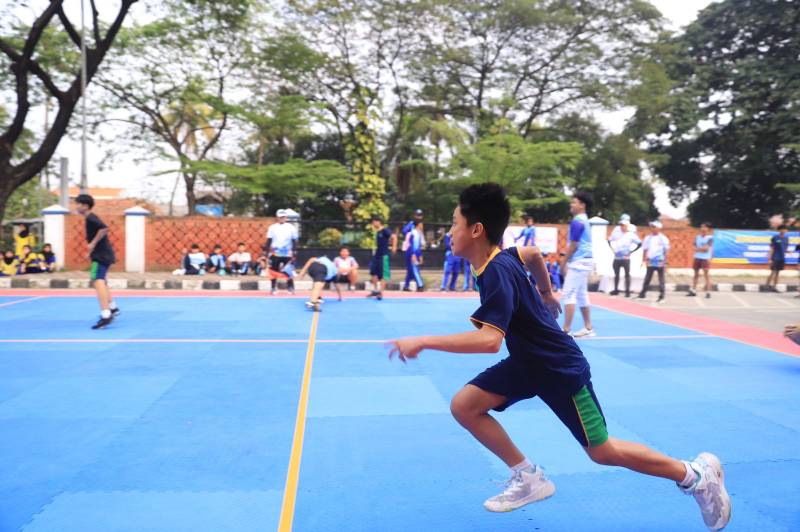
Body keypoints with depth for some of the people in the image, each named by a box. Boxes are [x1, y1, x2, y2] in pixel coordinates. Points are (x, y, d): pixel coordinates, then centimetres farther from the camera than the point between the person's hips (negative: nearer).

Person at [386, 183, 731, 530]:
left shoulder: (497, 272, -31)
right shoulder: (502, 256, -4)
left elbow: (490, 340, -43)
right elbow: (533, 253, 18)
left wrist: (423, 342, -40)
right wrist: (546, 293, 31)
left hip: (560, 368, -8)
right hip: (527, 361, 8)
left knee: (603, 452, 5)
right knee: (464, 406, -3)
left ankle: (697, 475, 27)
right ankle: (528, 478, 10)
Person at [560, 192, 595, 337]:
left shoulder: (577, 222, -15)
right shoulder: (584, 221, 15)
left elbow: (573, 246, -16)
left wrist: (563, 263, -8)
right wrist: (566, 262, 19)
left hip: (578, 262, -10)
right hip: (584, 261, 10)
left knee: (569, 295, -9)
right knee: (581, 295, 14)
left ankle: (566, 330, -9)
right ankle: (588, 328, 20)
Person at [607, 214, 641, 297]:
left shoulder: (631, 234, -6)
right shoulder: (616, 232, 4)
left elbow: (639, 244, -5)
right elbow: (610, 240, 18)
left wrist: (631, 252, -7)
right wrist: (612, 249, 7)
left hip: (626, 258, -4)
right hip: (616, 258, 4)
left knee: (627, 275, -2)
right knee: (616, 274, 11)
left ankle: (627, 291, 1)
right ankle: (616, 290, 21)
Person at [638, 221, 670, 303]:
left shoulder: (663, 238, -5)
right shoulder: (648, 238, 7)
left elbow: (666, 251, -4)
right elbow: (645, 250, 11)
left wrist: (664, 262, -9)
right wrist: (646, 260, 4)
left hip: (660, 262, -4)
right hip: (650, 262, 4)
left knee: (661, 279, 3)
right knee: (647, 278, 7)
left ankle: (661, 296, 8)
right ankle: (642, 294, 13)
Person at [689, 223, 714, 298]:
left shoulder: (710, 238, -5)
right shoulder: (697, 237, 9)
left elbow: (706, 248, -14)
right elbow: (695, 248, 2)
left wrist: (698, 248, -5)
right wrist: (702, 249, -12)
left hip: (705, 258, -5)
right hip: (697, 258, 5)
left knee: (706, 274, -6)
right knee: (696, 274, 11)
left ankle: (708, 292, -5)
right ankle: (693, 291, 17)